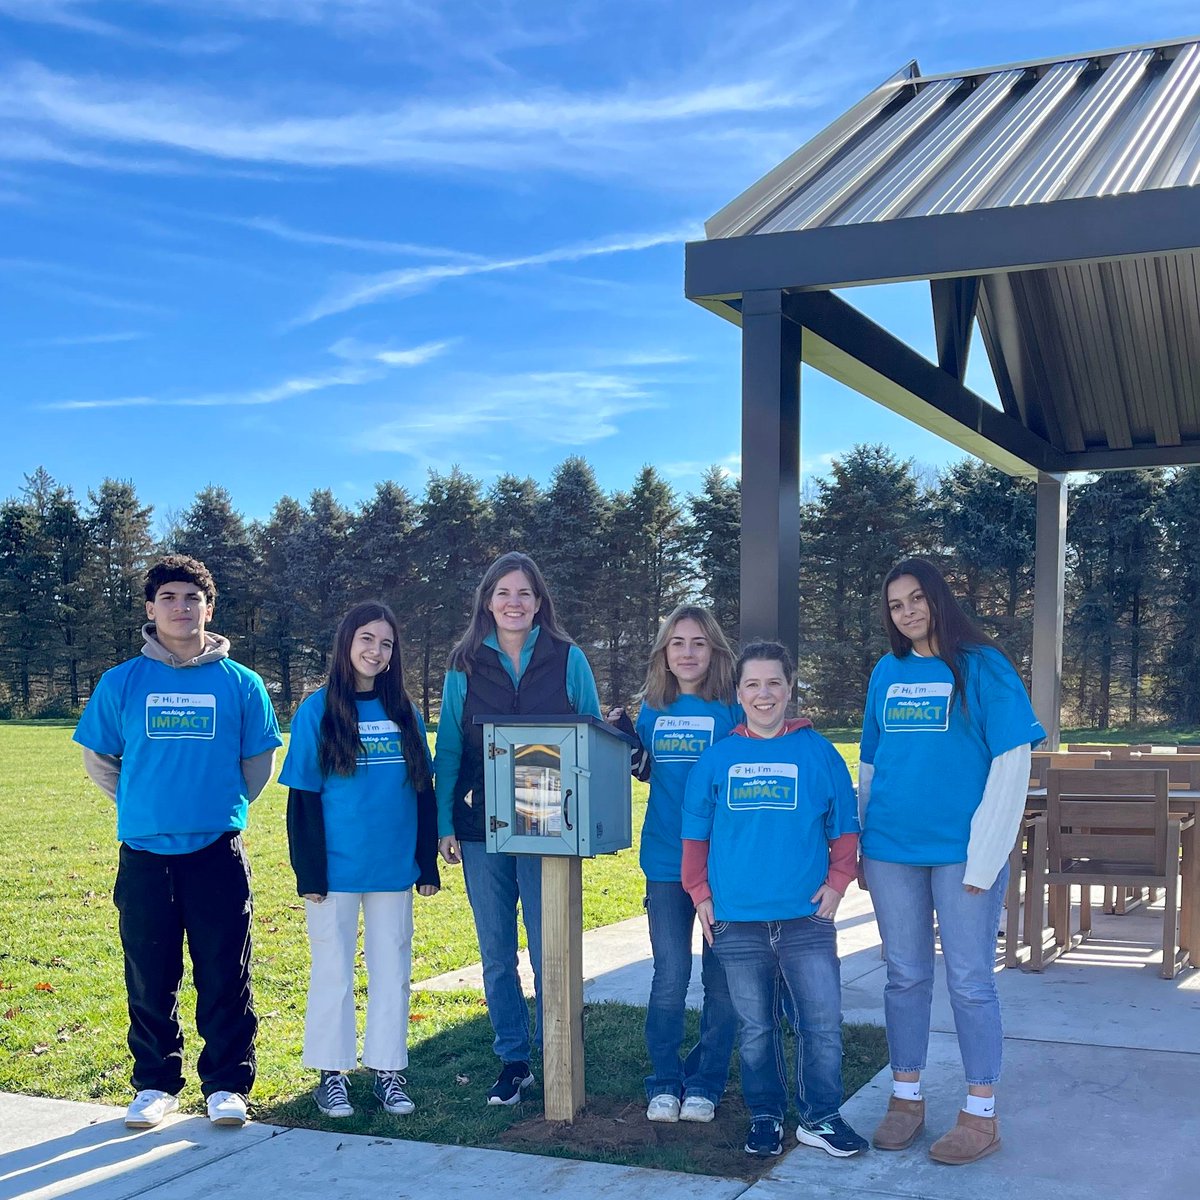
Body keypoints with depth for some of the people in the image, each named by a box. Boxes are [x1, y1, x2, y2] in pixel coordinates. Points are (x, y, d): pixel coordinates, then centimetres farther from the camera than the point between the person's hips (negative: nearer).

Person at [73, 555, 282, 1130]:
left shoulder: (240, 683, 2)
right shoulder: (122, 682, 3)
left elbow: (258, 762, 12)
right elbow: (97, 757, 13)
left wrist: (223, 807, 7)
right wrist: (143, 803, 9)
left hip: (218, 851, -1)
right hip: (143, 852, 1)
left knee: (225, 975, 3)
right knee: (149, 977, 8)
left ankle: (226, 1084, 16)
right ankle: (155, 1083, 23)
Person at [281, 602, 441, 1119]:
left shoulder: (404, 713, 6)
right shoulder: (318, 709, -4)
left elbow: (424, 790, 9)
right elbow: (302, 796, -6)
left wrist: (428, 862, 6)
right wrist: (308, 871, -11)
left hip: (394, 865, 3)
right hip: (336, 868, -3)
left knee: (392, 970, 9)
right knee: (333, 971, 6)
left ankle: (389, 1071, 21)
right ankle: (332, 1075, 18)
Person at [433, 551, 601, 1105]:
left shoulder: (568, 660, 2)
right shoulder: (465, 665, 6)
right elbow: (447, 748, 7)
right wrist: (444, 824, 1)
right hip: (481, 829, 2)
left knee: (548, 951, 1)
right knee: (496, 955, 9)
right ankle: (512, 1060, 22)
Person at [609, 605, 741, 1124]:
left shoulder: (731, 710, -3)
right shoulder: (652, 711, 7)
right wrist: (621, 734, 2)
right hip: (666, 862, 2)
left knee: (720, 979, 6)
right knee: (669, 978, 4)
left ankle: (705, 1082, 19)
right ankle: (664, 1082, 18)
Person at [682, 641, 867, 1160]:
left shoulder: (817, 752, 1)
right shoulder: (717, 758, 3)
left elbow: (843, 827, 6)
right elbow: (695, 833, 9)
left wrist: (836, 882, -3)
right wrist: (700, 893, 4)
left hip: (807, 918, -1)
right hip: (737, 919, 1)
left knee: (822, 1023, 0)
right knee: (755, 1028, 11)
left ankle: (820, 1117, 17)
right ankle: (765, 1115, 26)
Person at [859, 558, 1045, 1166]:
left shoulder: (982, 666, -5)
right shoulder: (887, 672, 9)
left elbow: (1011, 764, -8)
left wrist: (984, 858, -13)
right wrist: (859, 843, 11)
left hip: (961, 852, -4)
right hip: (891, 851, 4)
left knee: (970, 981, 2)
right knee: (905, 977, 11)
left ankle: (981, 1115, 14)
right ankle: (905, 1099, 24)